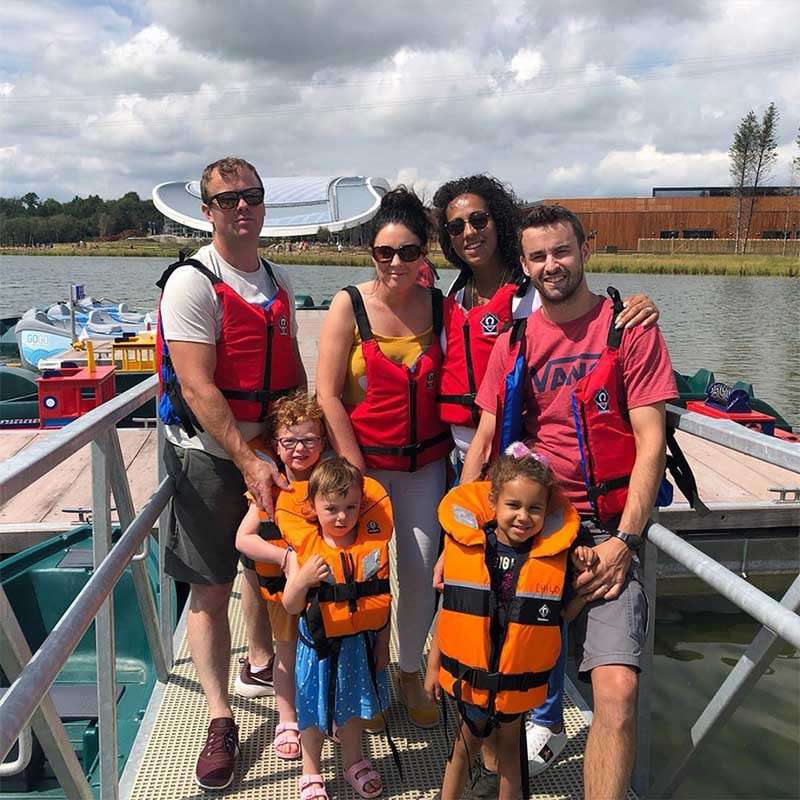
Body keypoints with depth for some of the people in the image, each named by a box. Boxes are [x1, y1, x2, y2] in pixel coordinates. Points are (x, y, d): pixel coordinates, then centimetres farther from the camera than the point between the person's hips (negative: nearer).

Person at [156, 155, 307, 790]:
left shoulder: (278, 282, 9)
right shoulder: (192, 283, -14)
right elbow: (197, 387, -20)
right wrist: (248, 461, -23)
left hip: (272, 448, 7)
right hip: (211, 455, -6)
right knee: (211, 589, 0)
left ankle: (260, 662, 44)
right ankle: (220, 720, 13)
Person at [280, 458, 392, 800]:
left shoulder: (372, 545, -11)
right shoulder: (303, 548, -16)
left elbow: (382, 598, -1)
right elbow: (291, 606, -15)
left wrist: (382, 643, 3)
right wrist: (302, 579, -34)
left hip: (360, 643, 2)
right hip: (319, 644, -2)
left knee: (353, 704, 22)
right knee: (314, 709, 14)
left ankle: (353, 761, 47)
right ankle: (311, 772, 38)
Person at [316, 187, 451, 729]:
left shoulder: (440, 305, 1)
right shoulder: (350, 305, -7)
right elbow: (327, 395, -9)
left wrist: (454, 453, -3)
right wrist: (357, 472, -12)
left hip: (425, 460, 3)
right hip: (364, 457, -2)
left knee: (422, 569, 7)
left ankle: (411, 674, 30)